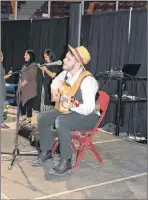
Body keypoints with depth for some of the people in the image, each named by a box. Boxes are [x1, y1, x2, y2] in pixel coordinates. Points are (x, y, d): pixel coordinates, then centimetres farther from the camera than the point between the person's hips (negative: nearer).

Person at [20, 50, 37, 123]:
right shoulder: (25, 65, 16)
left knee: (29, 103, -4)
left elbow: (30, 77, -15)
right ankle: (24, 116, 22)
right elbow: (22, 76, 17)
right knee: (22, 102, 8)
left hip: (30, 88, -7)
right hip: (23, 88, 8)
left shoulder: (34, 65, -9)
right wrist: (20, 85, 7)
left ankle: (29, 118, 4)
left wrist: (22, 84, -12)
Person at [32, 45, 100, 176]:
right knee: (43, 117, -1)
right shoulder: (66, 73, -2)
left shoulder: (88, 80, -29)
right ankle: (46, 152, 15)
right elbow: (56, 81, 22)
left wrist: (71, 106, -49)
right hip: (69, 111, 9)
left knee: (61, 121, -34)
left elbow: (88, 108, -36)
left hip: (89, 116, -9)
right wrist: (54, 91, 3)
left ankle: (66, 161, -20)